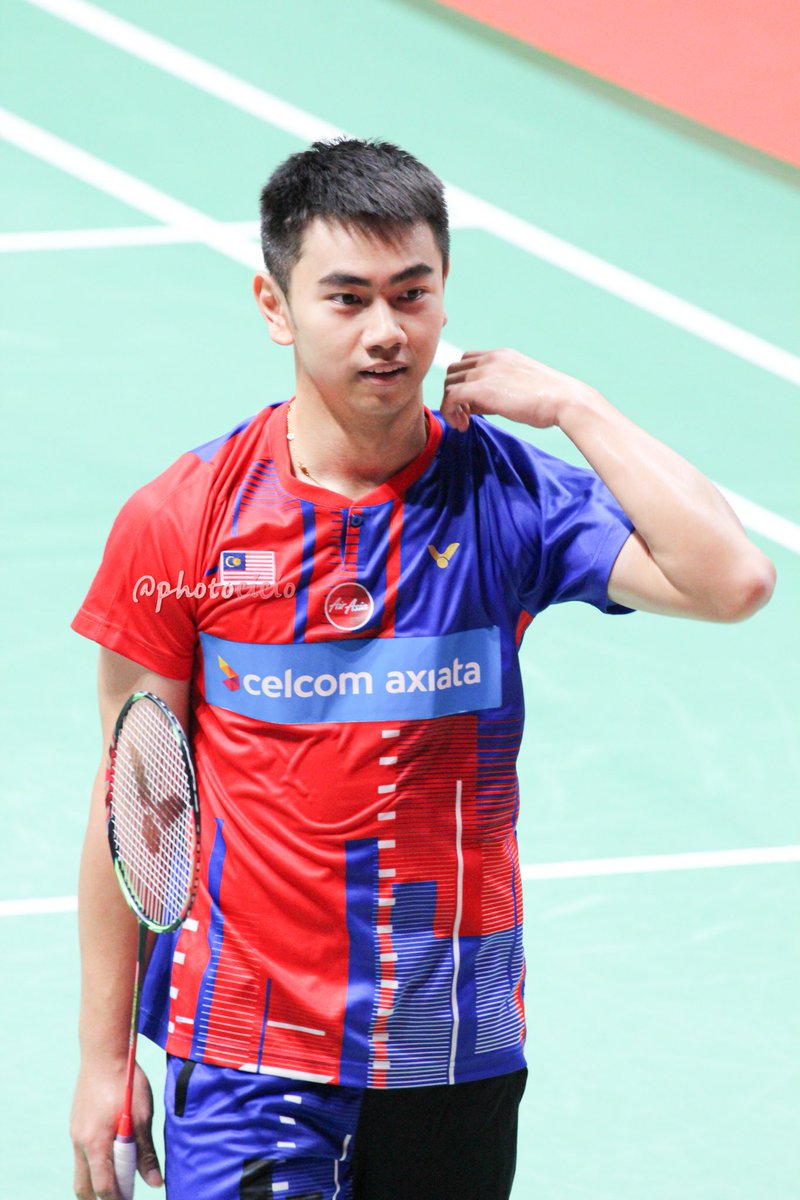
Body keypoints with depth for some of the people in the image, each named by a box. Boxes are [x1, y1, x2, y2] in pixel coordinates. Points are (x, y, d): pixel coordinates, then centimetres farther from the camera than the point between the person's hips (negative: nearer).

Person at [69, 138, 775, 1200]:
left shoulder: (504, 500, -4)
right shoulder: (181, 522, -5)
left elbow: (732, 580, -19)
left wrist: (572, 405, -15)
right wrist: (103, 1055, 1)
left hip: (456, 1059, 2)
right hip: (248, 1060, -2)